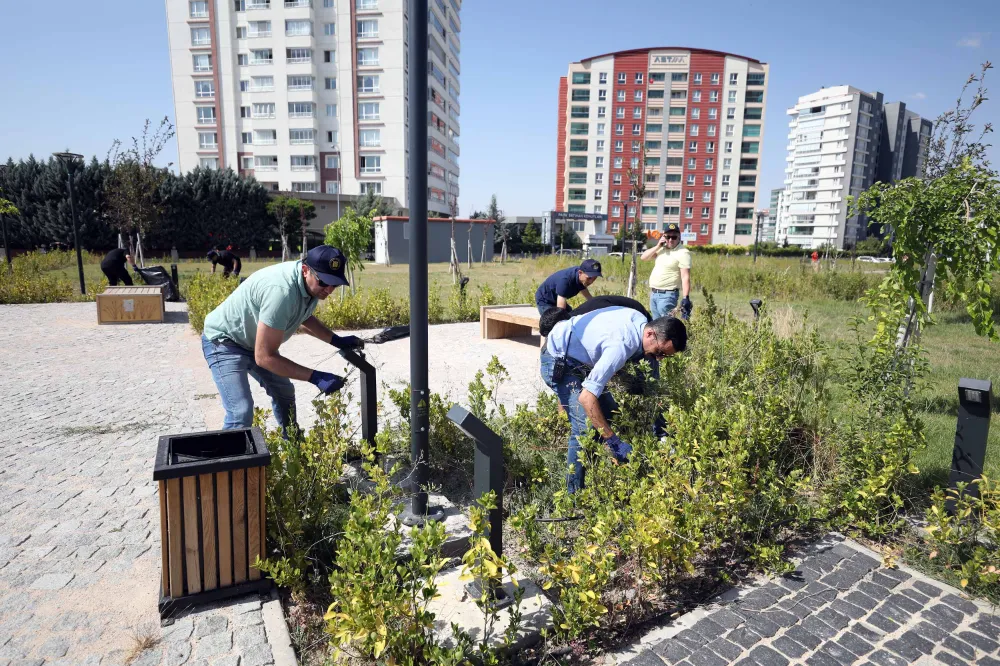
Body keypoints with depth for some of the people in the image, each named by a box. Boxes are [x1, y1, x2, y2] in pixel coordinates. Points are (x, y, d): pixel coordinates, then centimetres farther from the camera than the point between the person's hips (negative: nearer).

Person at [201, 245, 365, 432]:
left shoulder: (313, 283, -11)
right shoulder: (281, 291, -40)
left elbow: (304, 317, 12)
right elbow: (264, 357, -36)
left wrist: (337, 340, -1)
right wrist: (315, 377, -36)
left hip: (256, 341, 9)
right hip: (224, 342, -9)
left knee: (284, 394, 19)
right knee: (241, 412, -22)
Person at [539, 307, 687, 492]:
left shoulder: (641, 321, -7)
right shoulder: (621, 346, -34)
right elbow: (586, 397, -38)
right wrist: (614, 442, -34)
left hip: (577, 355, 10)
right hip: (558, 361, -10)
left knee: (607, 413, 9)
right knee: (586, 426, -18)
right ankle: (574, 492, -5)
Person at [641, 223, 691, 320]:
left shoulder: (683, 253, -13)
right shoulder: (662, 248, 11)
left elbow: (685, 277, -19)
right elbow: (644, 257, 10)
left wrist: (686, 298, -28)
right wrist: (657, 246, -4)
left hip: (667, 295, -8)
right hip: (653, 293, 8)